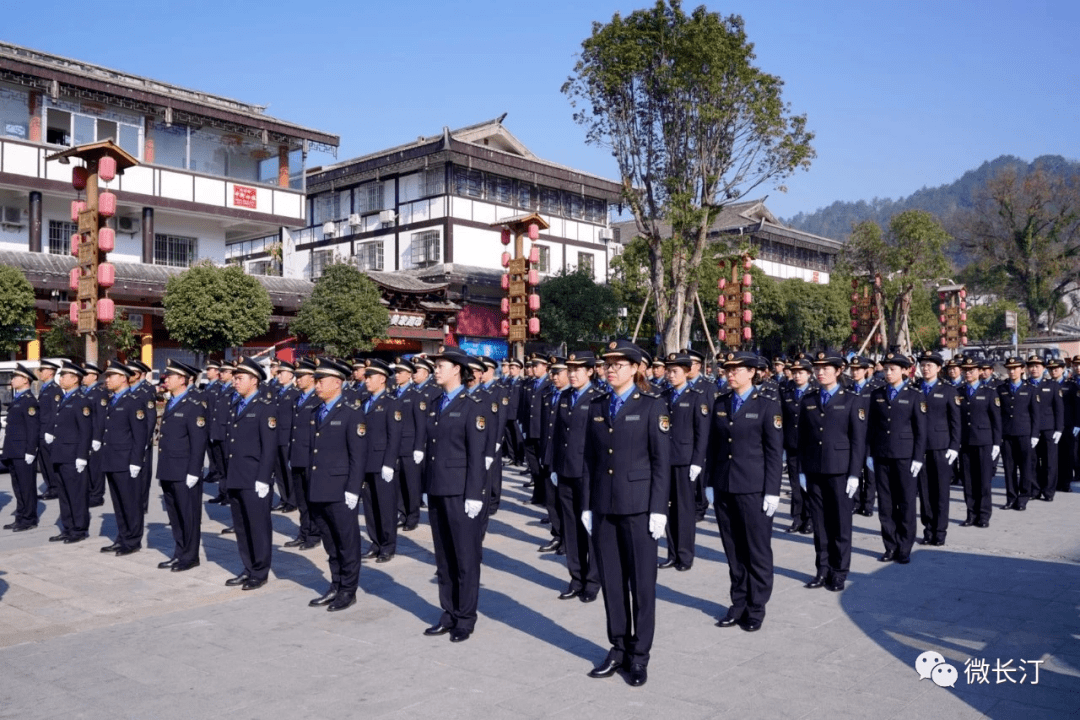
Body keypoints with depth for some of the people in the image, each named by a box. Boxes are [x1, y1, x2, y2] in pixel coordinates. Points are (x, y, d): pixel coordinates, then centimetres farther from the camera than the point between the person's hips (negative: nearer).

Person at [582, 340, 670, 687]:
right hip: (603, 507, 5)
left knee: (642, 582, 4)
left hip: (637, 506, -4)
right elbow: (590, 459, 10)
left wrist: (658, 509, -12)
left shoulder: (651, 406, -4)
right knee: (611, 581, 11)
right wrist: (587, 505, 7)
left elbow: (662, 461, -7)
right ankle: (618, 648, 24)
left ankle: (640, 655, 16)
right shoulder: (597, 407, 9)